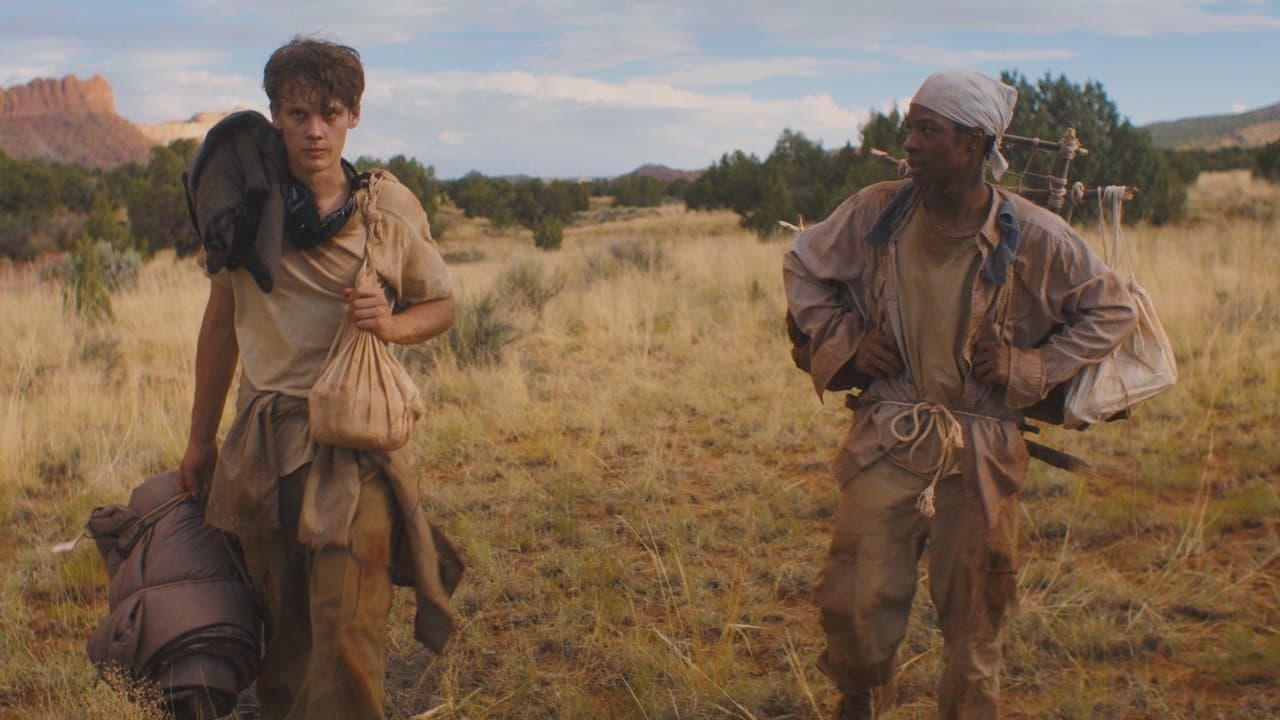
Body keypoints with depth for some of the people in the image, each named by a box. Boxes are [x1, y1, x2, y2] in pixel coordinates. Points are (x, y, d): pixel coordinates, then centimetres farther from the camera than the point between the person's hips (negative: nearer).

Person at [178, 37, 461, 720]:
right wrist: (200, 437, 17)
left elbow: (441, 306, 11)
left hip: (354, 440, -2)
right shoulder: (247, 201, 4)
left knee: (347, 629, -10)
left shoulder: (389, 206, -1)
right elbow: (222, 320, 14)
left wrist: (391, 323, -12)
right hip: (260, 439, 3)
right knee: (281, 626, 11)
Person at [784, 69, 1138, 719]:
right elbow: (801, 267, 11)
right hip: (889, 439, 1)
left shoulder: (1035, 238, -12)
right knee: (855, 598, 2)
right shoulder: (876, 214, -7)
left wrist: (1032, 366, -9)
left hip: (981, 448, -1)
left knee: (974, 615, 10)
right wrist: (844, 341, -1)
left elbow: (1113, 312, 2)